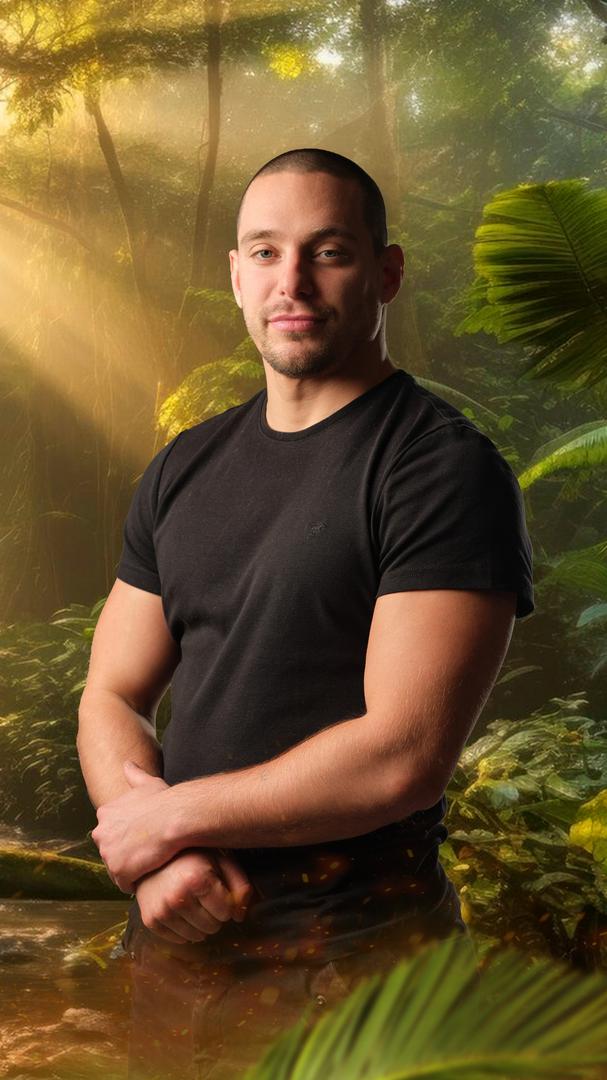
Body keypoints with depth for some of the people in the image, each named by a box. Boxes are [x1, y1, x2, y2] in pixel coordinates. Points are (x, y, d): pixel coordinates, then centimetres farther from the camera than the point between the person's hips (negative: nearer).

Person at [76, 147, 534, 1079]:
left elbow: (405, 756, -21)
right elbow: (111, 697, 6)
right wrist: (156, 861, -12)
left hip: (351, 948, -5)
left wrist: (172, 814, -12)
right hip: (179, 935, 6)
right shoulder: (184, 469, 7)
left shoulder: (445, 467, -14)